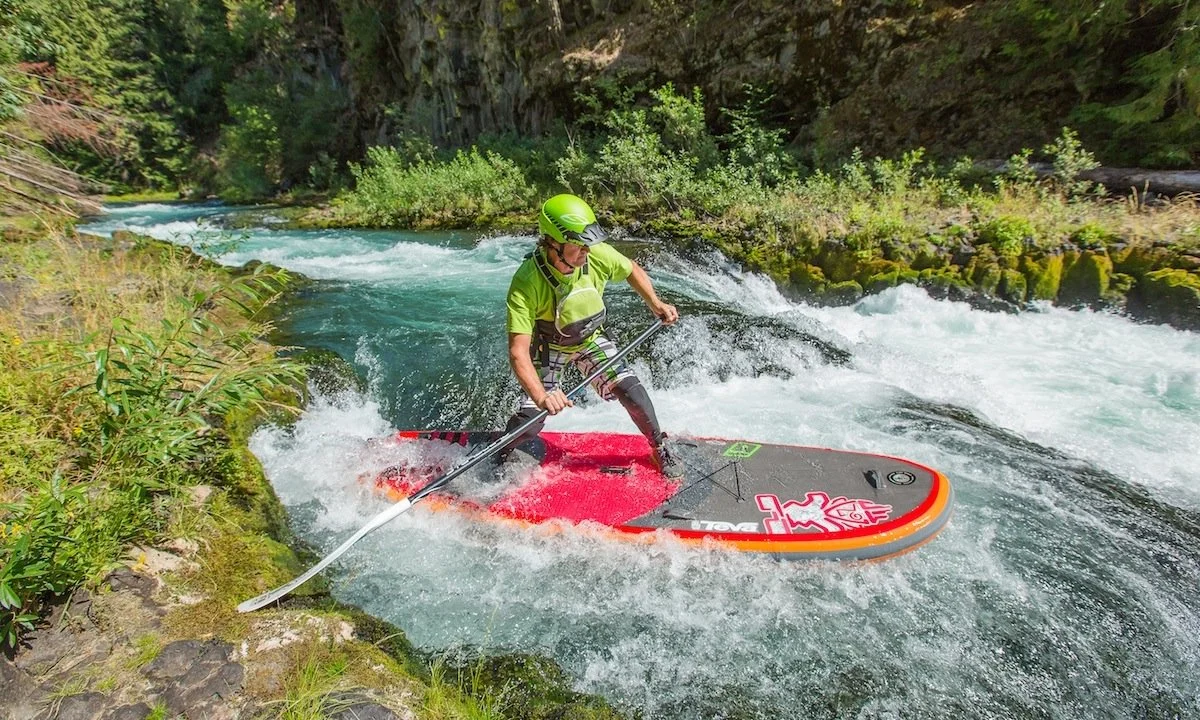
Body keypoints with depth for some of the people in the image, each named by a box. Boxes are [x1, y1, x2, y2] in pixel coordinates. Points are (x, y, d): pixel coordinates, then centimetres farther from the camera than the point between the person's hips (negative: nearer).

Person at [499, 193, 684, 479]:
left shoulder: (597, 255, -26)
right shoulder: (526, 283, -36)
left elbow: (632, 270, -1)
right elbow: (518, 352, -41)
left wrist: (655, 303, -12)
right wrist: (541, 396, -54)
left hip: (590, 338, 3)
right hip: (548, 346, -3)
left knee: (630, 389, -11)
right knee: (530, 423, -10)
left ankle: (660, 449, 14)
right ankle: (498, 458, 22)